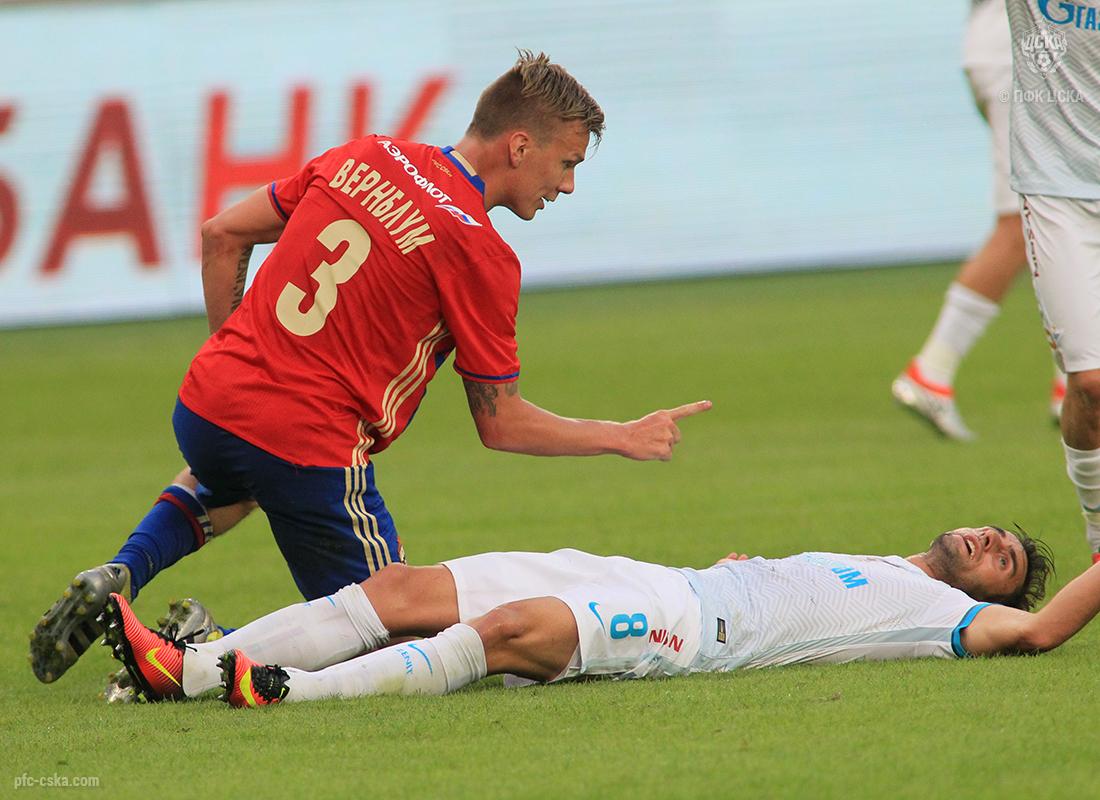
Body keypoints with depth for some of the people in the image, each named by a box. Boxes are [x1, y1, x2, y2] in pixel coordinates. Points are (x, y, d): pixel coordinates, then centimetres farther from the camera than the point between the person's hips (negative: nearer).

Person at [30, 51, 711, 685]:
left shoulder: (363, 159, 9)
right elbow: (501, 424, -3)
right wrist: (626, 438, 9)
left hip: (208, 401, 7)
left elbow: (223, 234, 16)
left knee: (225, 488, 43)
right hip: (312, 448, -7)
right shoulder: (479, 251, -10)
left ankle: (119, 577, 14)